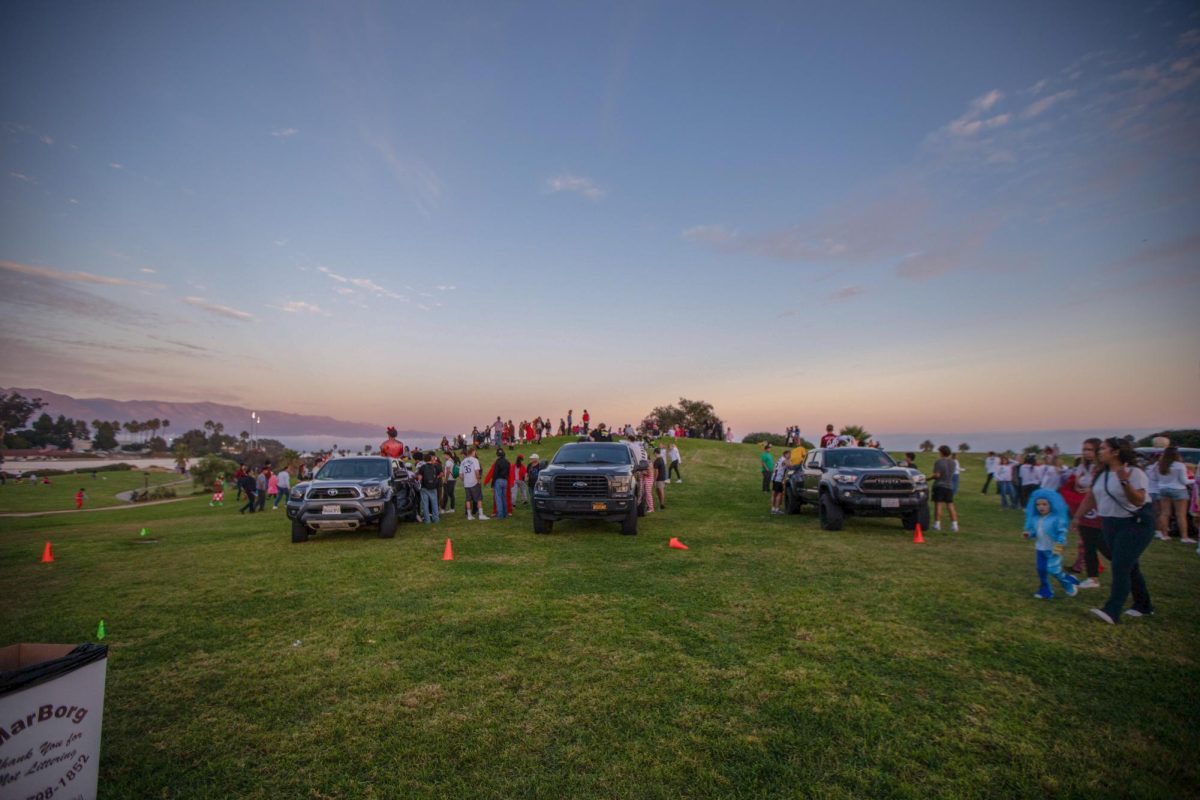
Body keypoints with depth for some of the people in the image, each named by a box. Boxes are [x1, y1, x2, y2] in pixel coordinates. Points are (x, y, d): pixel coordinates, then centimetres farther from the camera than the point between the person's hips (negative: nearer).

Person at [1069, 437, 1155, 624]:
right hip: (1110, 525, 7)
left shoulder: (1134, 473, -15)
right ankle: (1144, 606, 30)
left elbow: (1139, 501, -25)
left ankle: (1111, 612, -15)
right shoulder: (1101, 474, 6)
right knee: (1128, 566, 15)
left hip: (1135, 525, -7)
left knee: (1120, 567, -13)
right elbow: (1091, 497, 13)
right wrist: (1077, 517, 13)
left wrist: (1125, 482, -38)